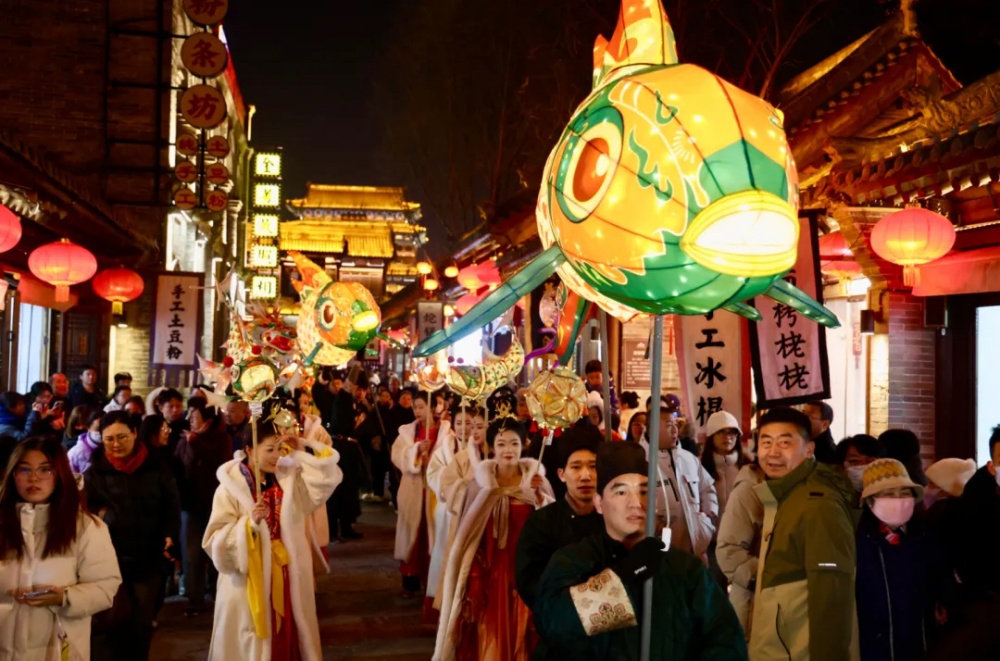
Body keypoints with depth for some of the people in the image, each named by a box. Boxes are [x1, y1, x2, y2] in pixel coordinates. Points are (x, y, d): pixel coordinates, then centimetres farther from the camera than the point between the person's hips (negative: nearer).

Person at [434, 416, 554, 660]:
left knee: (521, 630, 7)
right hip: (490, 567, 0)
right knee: (490, 631, 5)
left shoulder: (535, 477, -2)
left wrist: (539, 494, -22)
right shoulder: (482, 481, -3)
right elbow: (469, 530, 0)